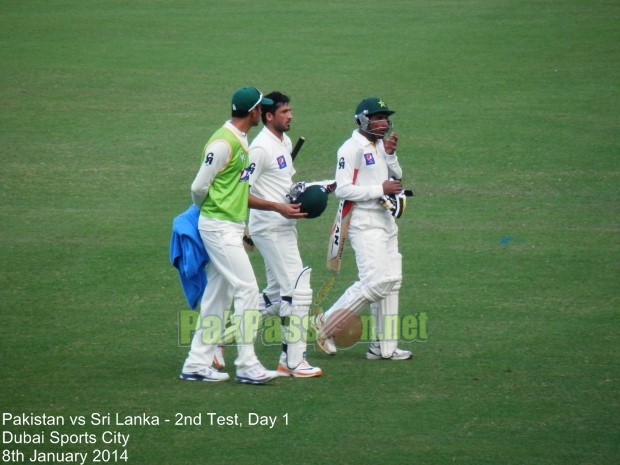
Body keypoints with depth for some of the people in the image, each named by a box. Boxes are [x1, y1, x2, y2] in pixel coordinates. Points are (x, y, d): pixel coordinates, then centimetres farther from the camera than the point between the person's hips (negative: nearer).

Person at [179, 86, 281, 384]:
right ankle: (247, 365, -10)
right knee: (247, 290, -11)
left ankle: (197, 364, 16)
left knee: (218, 295, 11)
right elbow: (199, 186, -14)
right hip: (219, 227, -10)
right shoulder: (223, 143, -17)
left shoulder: (241, 139, 13)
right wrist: (204, 211, 4)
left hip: (232, 227, 10)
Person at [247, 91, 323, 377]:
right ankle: (293, 361, -7)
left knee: (277, 294, 16)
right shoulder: (260, 148, -16)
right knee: (297, 289, -11)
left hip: (284, 227, 10)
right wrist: (279, 207, -27)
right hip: (270, 229, -10)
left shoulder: (285, 142, 14)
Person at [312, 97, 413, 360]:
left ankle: (384, 346, 14)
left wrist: (390, 155, -3)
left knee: (390, 281, 8)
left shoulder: (381, 146, 14)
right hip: (364, 222, -9)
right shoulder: (352, 148, -13)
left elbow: (396, 178, 13)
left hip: (385, 219, 9)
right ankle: (326, 324, -4)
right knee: (374, 282, -17)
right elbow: (343, 189, -19)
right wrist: (380, 189, -20)